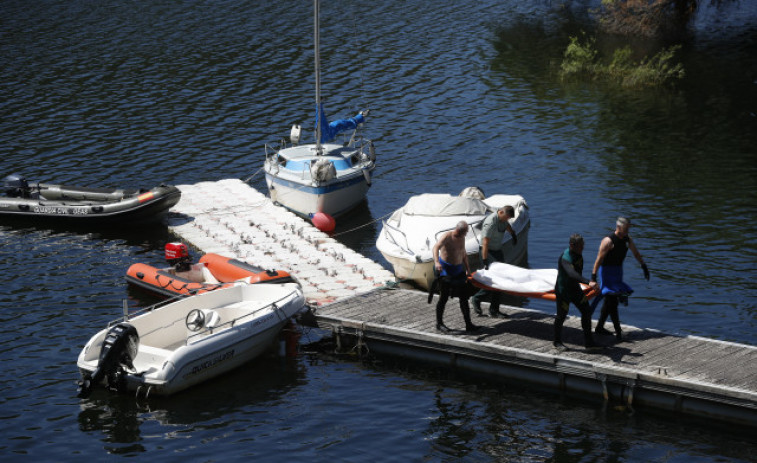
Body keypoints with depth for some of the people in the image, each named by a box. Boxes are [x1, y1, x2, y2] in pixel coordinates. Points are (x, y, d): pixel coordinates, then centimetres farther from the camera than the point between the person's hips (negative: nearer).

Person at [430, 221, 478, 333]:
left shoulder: (462, 238, 8)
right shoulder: (447, 237, -16)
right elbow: (436, 248, -34)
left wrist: (467, 268, 19)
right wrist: (436, 262, -50)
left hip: (458, 269, 7)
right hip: (445, 269, -7)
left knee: (464, 297, 6)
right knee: (444, 297, -6)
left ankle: (468, 324, 11)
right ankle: (439, 323, 7)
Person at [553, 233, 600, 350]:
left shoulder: (578, 254, -2)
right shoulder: (565, 258, -30)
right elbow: (572, 274, -49)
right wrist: (588, 282, -61)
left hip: (575, 288, 8)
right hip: (563, 289, -8)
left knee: (586, 310, 1)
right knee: (562, 315, 5)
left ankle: (588, 342, 6)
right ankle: (557, 342, 27)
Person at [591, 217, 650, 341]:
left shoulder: (627, 239, 4)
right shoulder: (608, 241, -19)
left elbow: (636, 253, 19)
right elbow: (599, 259, -21)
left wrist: (644, 267, 20)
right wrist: (593, 277, -25)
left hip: (618, 270, 8)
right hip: (607, 270, -8)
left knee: (610, 301, 13)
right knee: (611, 300, -13)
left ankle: (599, 327, 24)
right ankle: (618, 331, -14)